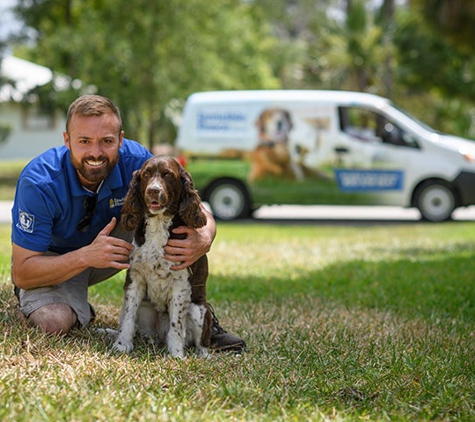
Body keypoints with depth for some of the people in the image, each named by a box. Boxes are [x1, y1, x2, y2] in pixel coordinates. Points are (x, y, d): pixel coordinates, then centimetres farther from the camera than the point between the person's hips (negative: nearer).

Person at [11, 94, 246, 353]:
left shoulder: (135, 161, -22)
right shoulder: (39, 183, -30)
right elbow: (21, 273, -27)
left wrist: (204, 239, -42)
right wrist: (86, 257, -42)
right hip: (53, 261, -3)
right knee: (54, 322, -34)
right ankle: (77, 311, 5)